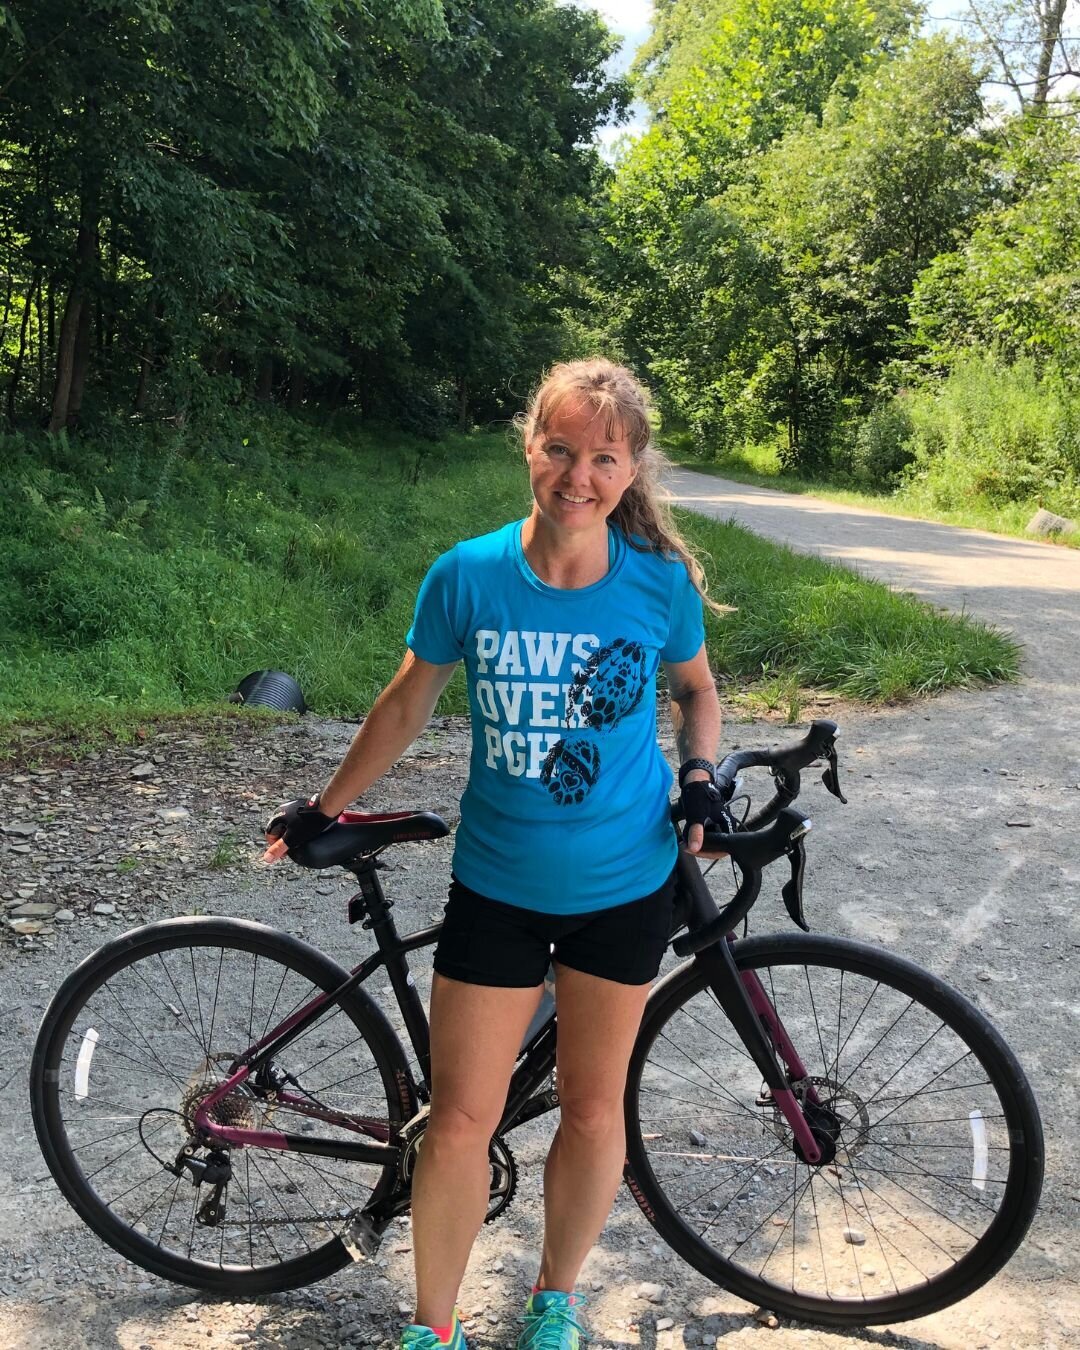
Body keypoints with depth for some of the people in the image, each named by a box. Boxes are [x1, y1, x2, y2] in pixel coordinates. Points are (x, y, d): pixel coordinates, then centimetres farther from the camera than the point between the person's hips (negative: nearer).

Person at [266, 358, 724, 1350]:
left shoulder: (663, 582, -10)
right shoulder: (468, 576, -12)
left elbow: (696, 686, 10)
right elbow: (409, 702, 3)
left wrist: (698, 773, -8)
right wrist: (326, 808, 11)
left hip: (624, 888, 1)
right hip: (498, 885, 0)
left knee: (593, 1111, 13)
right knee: (460, 1122, 4)